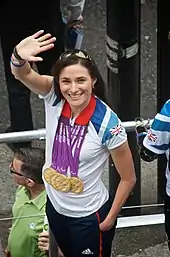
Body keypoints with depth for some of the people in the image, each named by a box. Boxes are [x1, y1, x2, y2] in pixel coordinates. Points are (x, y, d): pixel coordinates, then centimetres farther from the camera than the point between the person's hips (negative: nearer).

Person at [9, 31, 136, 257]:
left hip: (89, 216, -4)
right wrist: (19, 56, -57)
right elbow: (22, 74, -34)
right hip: (55, 207, 5)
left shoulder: (107, 124, -27)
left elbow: (128, 179, -15)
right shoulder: (53, 97, -16)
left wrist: (110, 219, -7)